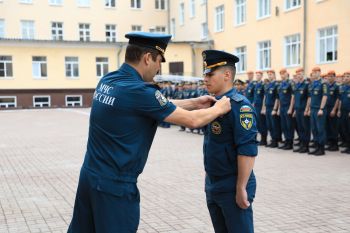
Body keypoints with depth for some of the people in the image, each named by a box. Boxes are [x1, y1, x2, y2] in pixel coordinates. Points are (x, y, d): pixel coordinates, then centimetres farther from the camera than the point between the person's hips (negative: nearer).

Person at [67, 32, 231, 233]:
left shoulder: (107, 81, 3)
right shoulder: (138, 91, -21)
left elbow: (158, 106, 14)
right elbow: (191, 120, -13)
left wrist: (194, 103, 16)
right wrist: (219, 109, 5)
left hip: (90, 176, 8)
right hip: (115, 185, -8)